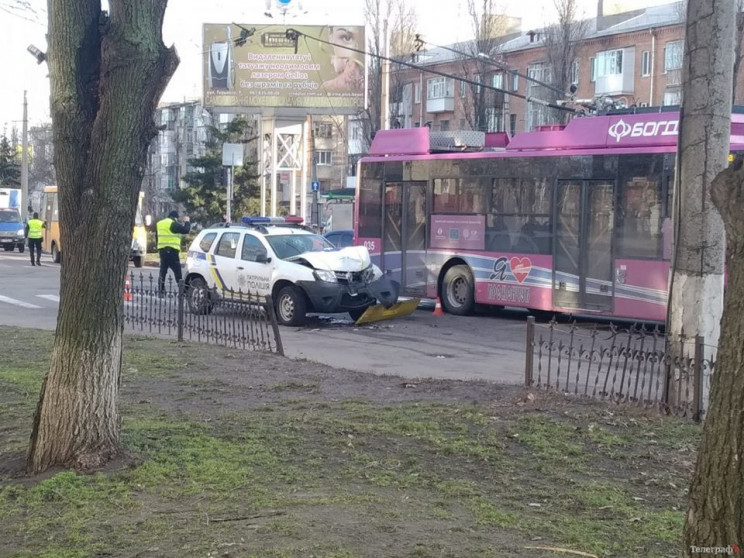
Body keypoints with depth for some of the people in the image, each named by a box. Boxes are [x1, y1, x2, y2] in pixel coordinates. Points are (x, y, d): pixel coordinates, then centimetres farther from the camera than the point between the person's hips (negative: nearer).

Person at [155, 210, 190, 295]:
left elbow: (156, 237, 24)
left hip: (162, 250, 7)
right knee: (177, 271, -4)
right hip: (172, 250, -7)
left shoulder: (159, 224, 17)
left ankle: (160, 291, 10)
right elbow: (185, 230, -12)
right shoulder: (173, 224, -9)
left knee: (163, 271, 11)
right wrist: (187, 222, 6)